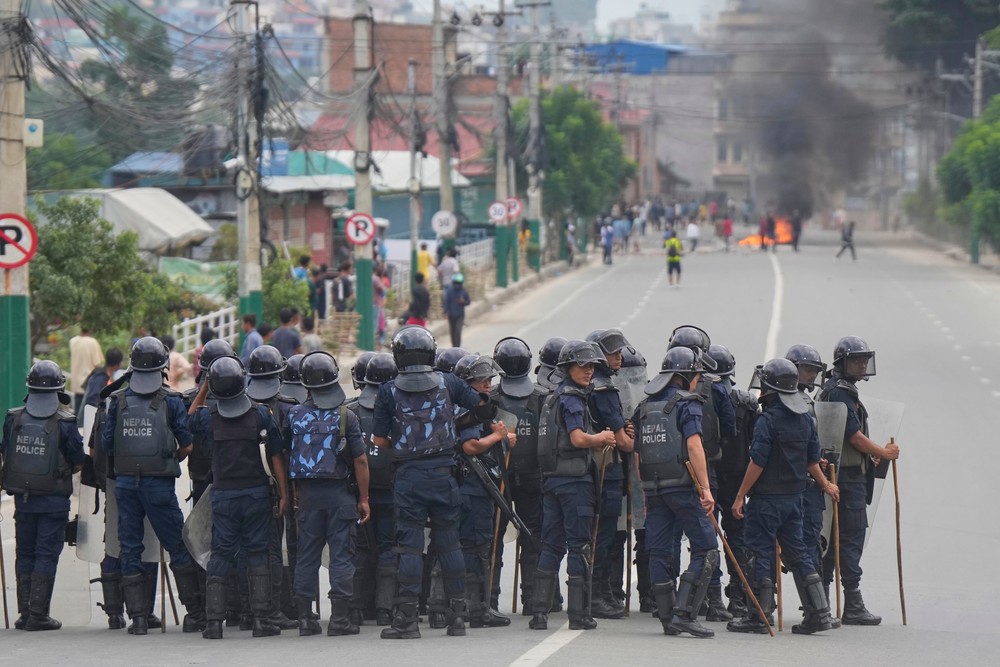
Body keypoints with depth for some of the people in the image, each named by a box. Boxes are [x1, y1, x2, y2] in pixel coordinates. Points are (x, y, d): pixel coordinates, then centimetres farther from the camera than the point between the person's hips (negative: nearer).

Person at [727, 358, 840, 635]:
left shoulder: (768, 420, -16)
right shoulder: (805, 419, 6)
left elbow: (757, 464, -17)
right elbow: (812, 460, 15)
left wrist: (740, 497, -11)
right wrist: (825, 485, 32)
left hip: (767, 497, -7)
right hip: (794, 497, 7)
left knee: (762, 553, 0)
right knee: (796, 552, 13)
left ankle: (760, 617, 3)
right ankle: (819, 613, 9)